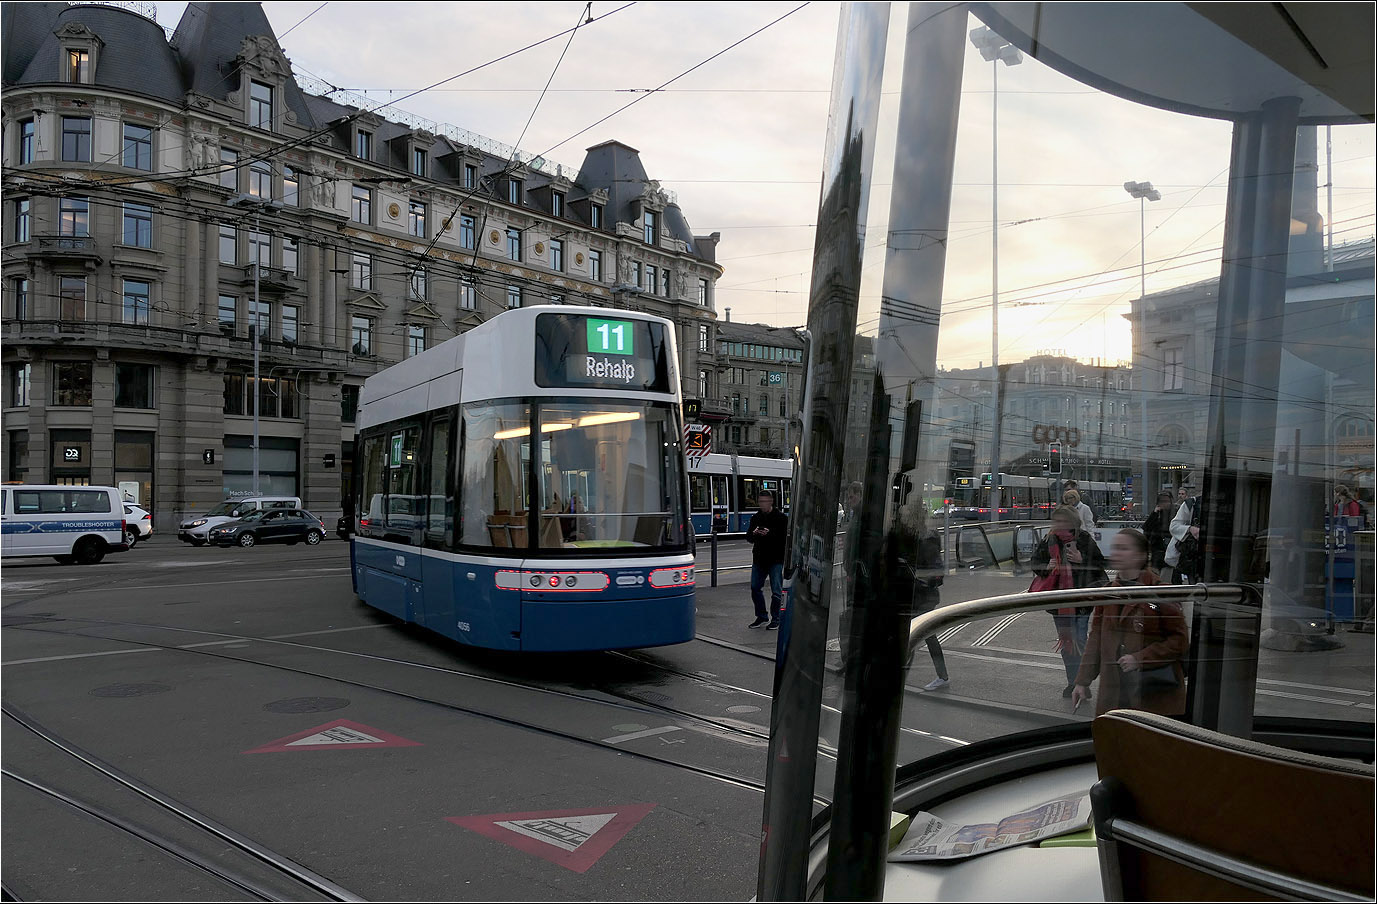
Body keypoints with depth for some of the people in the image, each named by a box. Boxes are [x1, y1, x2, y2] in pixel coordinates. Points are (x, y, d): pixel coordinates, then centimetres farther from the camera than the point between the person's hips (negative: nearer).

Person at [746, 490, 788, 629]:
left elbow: (784, 537, -13)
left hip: (776, 560, -5)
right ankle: (761, 617, 22)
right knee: (755, 588, 8)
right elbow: (748, 538, 7)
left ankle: (775, 619, 11)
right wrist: (754, 534, -15)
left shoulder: (781, 517, -3)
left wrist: (769, 533, -25)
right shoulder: (755, 518, 11)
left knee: (776, 591, -1)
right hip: (759, 559, 5)